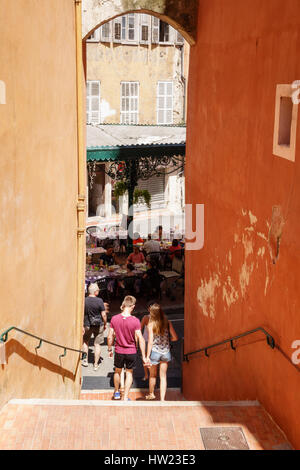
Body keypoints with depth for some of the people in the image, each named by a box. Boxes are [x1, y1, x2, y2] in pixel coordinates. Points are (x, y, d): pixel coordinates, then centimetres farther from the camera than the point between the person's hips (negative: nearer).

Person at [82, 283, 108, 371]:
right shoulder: (99, 301, -15)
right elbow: (103, 315, -12)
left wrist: (82, 326, 3)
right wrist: (105, 324, 4)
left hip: (87, 325, 2)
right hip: (98, 325, -2)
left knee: (85, 341, 24)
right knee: (97, 344, 9)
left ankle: (85, 360, 24)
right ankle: (96, 364, 14)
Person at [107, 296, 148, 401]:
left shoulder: (114, 319, -12)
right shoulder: (135, 321, -19)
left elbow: (110, 337, -5)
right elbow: (140, 339, -18)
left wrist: (110, 349, 11)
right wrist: (143, 356, -12)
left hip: (119, 351, 2)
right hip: (131, 352, -2)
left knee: (117, 371, 25)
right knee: (129, 373, 17)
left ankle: (116, 392, 42)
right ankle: (125, 397, 18)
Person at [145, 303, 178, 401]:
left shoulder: (151, 324, -12)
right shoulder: (167, 322, -4)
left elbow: (150, 342, -14)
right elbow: (175, 338, -2)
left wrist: (147, 356, -9)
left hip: (155, 352, -2)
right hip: (166, 352, 2)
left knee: (153, 375, 20)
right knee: (163, 376, 11)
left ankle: (151, 394, 39)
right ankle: (162, 399, 7)